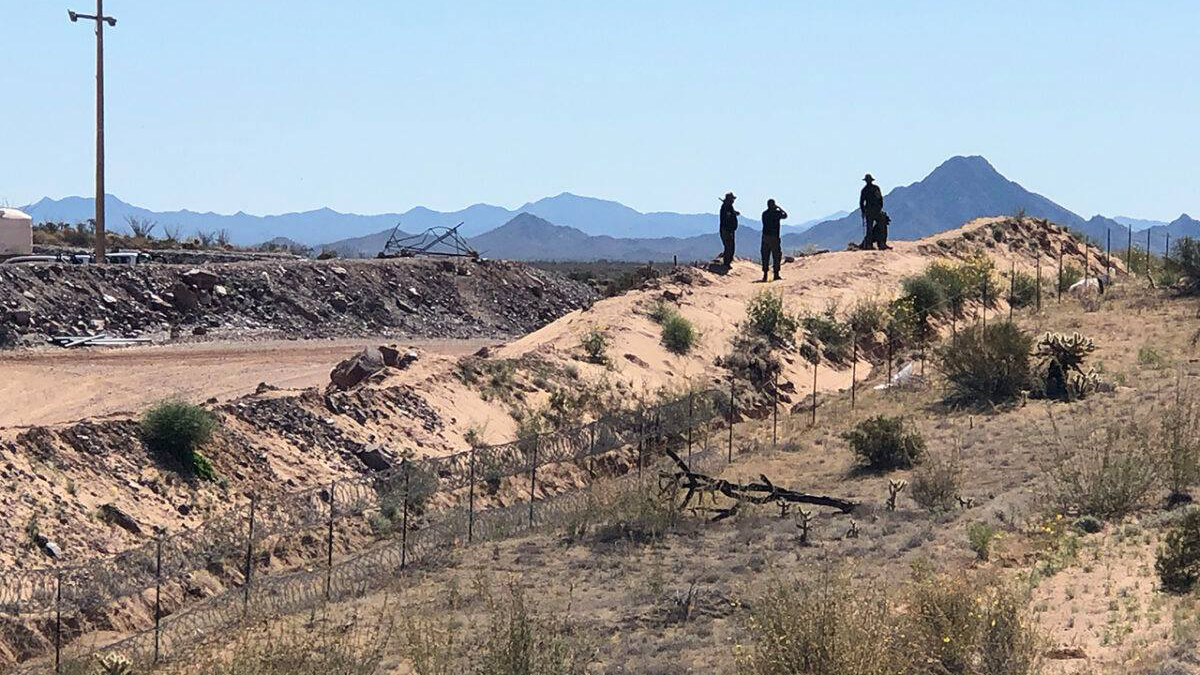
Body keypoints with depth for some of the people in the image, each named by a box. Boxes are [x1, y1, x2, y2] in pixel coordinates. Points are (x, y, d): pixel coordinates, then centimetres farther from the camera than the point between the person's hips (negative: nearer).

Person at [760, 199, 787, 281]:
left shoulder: (764, 213, 5)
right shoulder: (776, 213, -6)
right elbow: (785, 216, 11)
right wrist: (780, 208, 24)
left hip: (765, 237, 4)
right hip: (774, 237, -4)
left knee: (765, 257, 8)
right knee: (776, 256, 5)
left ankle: (765, 275, 5)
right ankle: (776, 274, 2)